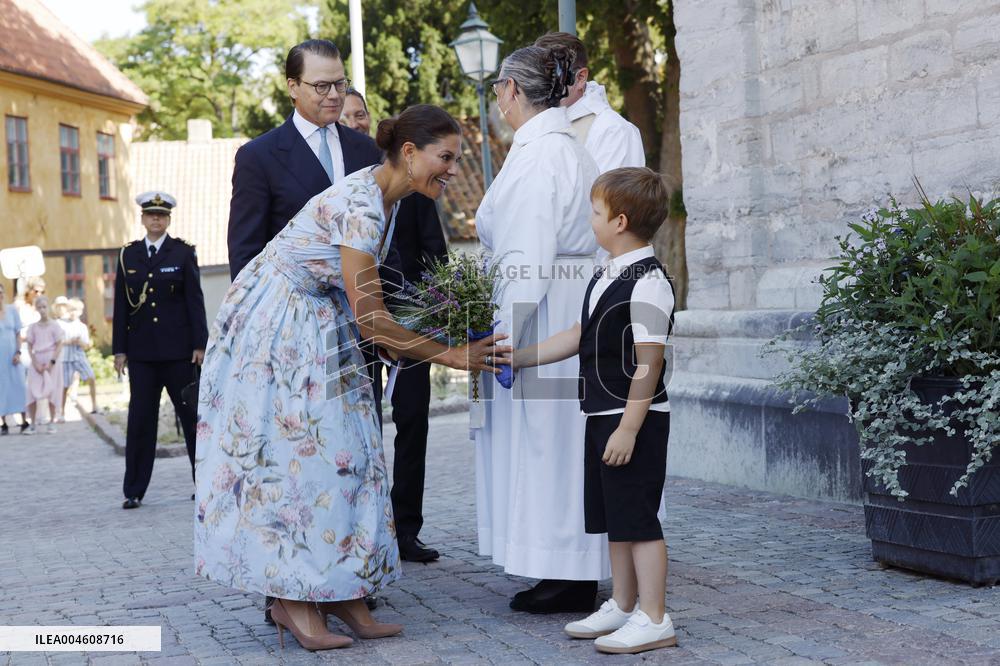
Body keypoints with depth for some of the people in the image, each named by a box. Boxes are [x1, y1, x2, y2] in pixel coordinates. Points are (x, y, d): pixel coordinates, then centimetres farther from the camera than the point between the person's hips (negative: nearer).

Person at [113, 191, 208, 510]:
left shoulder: (183, 252, 3)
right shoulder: (128, 255, 9)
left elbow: (195, 300, 0)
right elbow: (121, 304, 9)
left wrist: (200, 344, -6)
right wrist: (119, 349, 5)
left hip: (178, 349, -2)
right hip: (141, 351, 2)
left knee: (192, 415, 3)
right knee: (140, 420, 2)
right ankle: (134, 491, 7)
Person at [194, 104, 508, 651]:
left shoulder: (385, 198, 2)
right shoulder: (359, 206, -26)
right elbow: (370, 319, -27)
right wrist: (450, 356, -21)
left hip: (319, 328, 9)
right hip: (274, 329, -9)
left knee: (340, 453, 4)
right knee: (291, 454, -6)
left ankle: (338, 592, 8)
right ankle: (292, 598, 3)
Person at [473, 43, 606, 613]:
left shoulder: (536, 153, -15)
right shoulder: (566, 146, 16)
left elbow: (528, 259, -20)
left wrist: (500, 335, -18)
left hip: (544, 314, -10)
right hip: (572, 306, 10)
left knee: (548, 440, -3)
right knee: (559, 442, 12)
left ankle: (572, 579, 4)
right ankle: (574, 574, 19)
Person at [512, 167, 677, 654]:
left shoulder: (648, 283, -18)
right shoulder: (607, 276, 11)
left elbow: (648, 363, -21)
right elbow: (578, 337, 17)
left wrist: (628, 428, -22)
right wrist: (516, 358, 17)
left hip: (635, 418, -10)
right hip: (602, 414, 10)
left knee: (638, 518, -2)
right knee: (613, 518, 17)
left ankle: (653, 620, 7)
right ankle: (622, 606, 29)